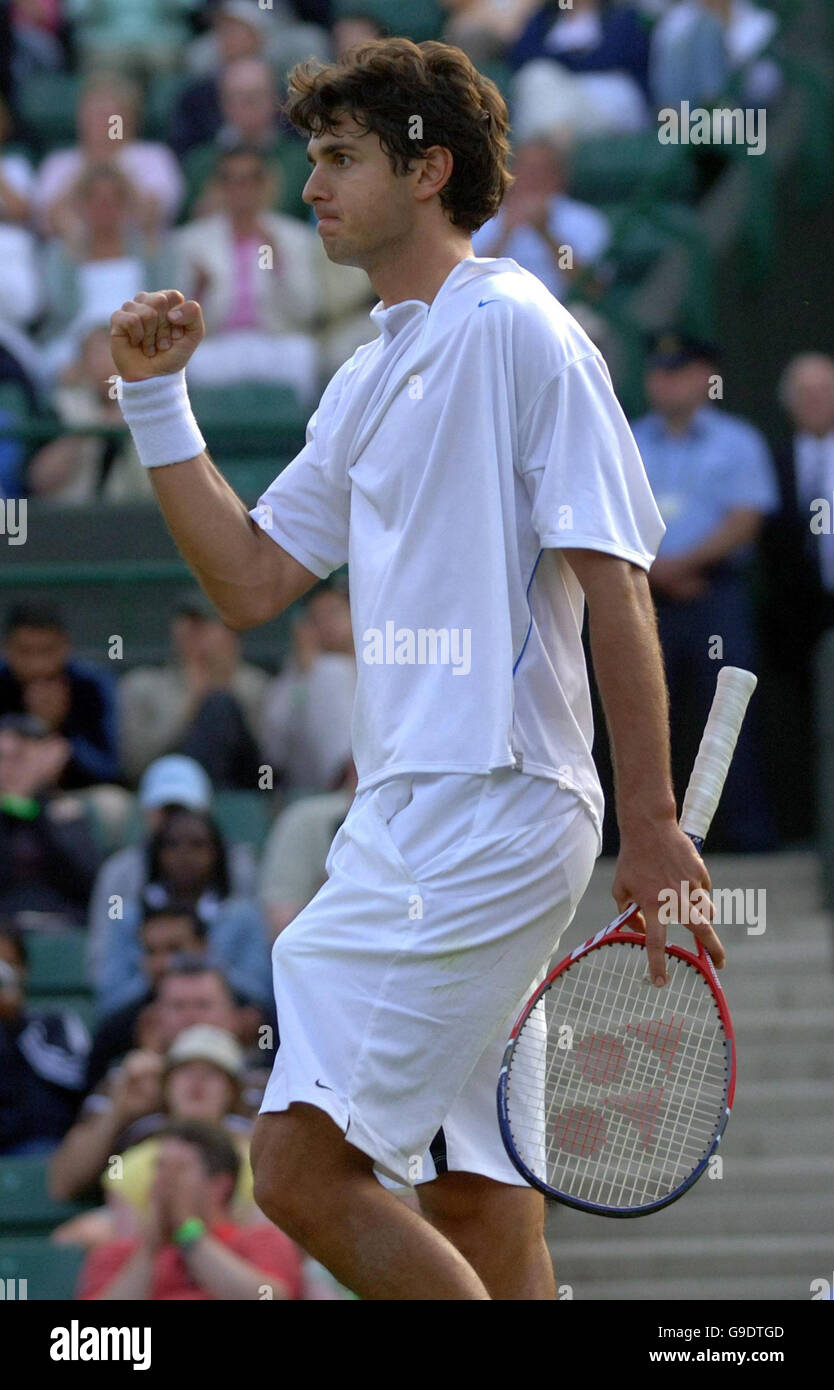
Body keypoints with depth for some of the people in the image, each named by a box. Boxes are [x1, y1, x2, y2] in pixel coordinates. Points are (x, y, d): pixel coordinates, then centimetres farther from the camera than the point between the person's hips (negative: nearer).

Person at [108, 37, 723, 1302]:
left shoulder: (515, 330, -8)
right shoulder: (371, 379, 18)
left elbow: (613, 580, -12)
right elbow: (251, 581, 21)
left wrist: (652, 824, -16)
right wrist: (156, 395, 14)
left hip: (488, 812, -9)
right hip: (405, 814, 9)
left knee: (303, 1167, -15)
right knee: (470, 1199, 7)